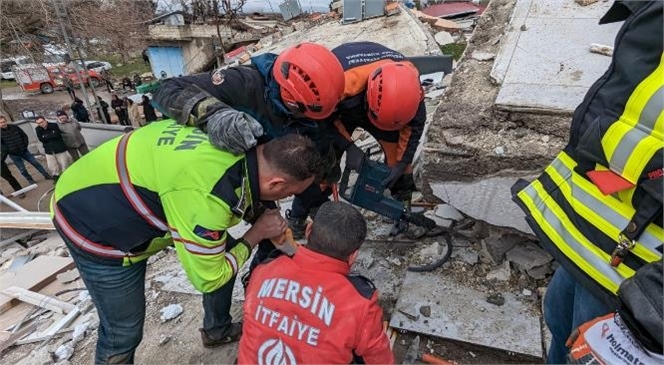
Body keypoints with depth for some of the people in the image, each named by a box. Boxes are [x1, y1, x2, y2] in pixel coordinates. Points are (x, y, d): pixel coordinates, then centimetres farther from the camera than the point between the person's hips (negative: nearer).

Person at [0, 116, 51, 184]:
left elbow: (24, 135, 8)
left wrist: (25, 145, 0)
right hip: (14, 154, -2)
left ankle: (46, 175, 18)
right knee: (22, 169, 5)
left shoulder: (14, 127, -1)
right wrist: (8, 151, -14)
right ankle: (30, 180, 21)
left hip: (24, 150, 2)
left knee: (36, 163, 8)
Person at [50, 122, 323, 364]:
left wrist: (263, 218, -3)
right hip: (93, 223, -7)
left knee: (224, 252, 9)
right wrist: (257, 233, -15)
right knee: (123, 331, 2)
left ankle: (217, 331, 32)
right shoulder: (206, 198, -39)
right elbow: (208, 278, -23)